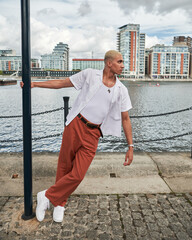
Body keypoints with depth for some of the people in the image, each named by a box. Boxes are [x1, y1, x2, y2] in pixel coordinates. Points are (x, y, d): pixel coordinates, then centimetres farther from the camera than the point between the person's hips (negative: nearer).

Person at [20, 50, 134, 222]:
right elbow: (62, 83, 6)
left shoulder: (121, 90, 5)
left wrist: (131, 147, 3)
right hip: (76, 125, -1)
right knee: (64, 166, 10)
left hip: (93, 135, 1)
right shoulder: (90, 74, 1)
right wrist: (34, 84, 2)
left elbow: (125, 119, 6)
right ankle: (60, 203, 34)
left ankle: (48, 197, 20)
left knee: (77, 175, -5)